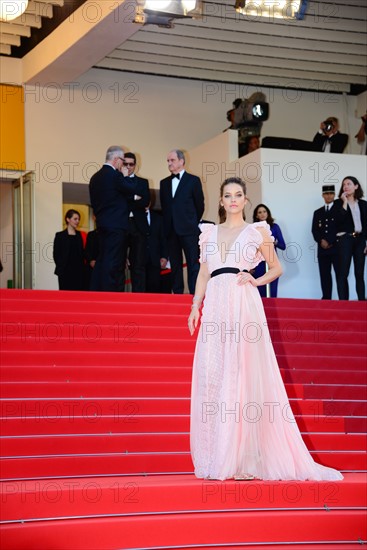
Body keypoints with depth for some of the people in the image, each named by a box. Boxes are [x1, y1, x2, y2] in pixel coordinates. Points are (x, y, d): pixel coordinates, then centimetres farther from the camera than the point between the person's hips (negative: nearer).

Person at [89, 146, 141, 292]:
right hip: (115, 225, -9)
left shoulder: (95, 177, 13)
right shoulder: (114, 175, -14)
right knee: (112, 261, -7)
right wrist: (125, 176, 5)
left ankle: (95, 290, 13)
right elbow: (133, 190, -10)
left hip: (102, 224, 9)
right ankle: (109, 292, -8)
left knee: (102, 259, 12)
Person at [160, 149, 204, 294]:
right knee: (175, 265, 6)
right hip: (171, 231, 4)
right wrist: (166, 226, 9)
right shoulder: (164, 183, 15)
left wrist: (193, 223, 7)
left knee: (193, 264, -6)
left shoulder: (193, 180, 3)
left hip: (188, 229, -4)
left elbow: (199, 205, 4)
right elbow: (163, 207, 16)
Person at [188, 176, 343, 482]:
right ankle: (216, 458, 3)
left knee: (244, 373, -8)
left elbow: (276, 268, 14)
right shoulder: (209, 233, 18)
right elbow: (203, 274, 17)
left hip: (244, 305, -3)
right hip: (215, 306, 3)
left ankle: (245, 459, -4)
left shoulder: (257, 231, 9)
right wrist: (196, 304, 6)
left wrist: (256, 281, -3)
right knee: (211, 375, -2)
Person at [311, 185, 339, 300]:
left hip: (337, 248, -4)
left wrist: (329, 242, -11)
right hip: (322, 249, 4)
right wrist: (321, 241, -9)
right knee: (325, 276, 1)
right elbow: (314, 230, 10)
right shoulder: (318, 212, 19)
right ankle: (326, 299, 2)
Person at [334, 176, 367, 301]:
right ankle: (343, 301, -4)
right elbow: (339, 220, -14)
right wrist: (345, 202, -12)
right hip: (345, 239, -3)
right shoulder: (339, 202, 3)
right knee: (343, 273, -5)